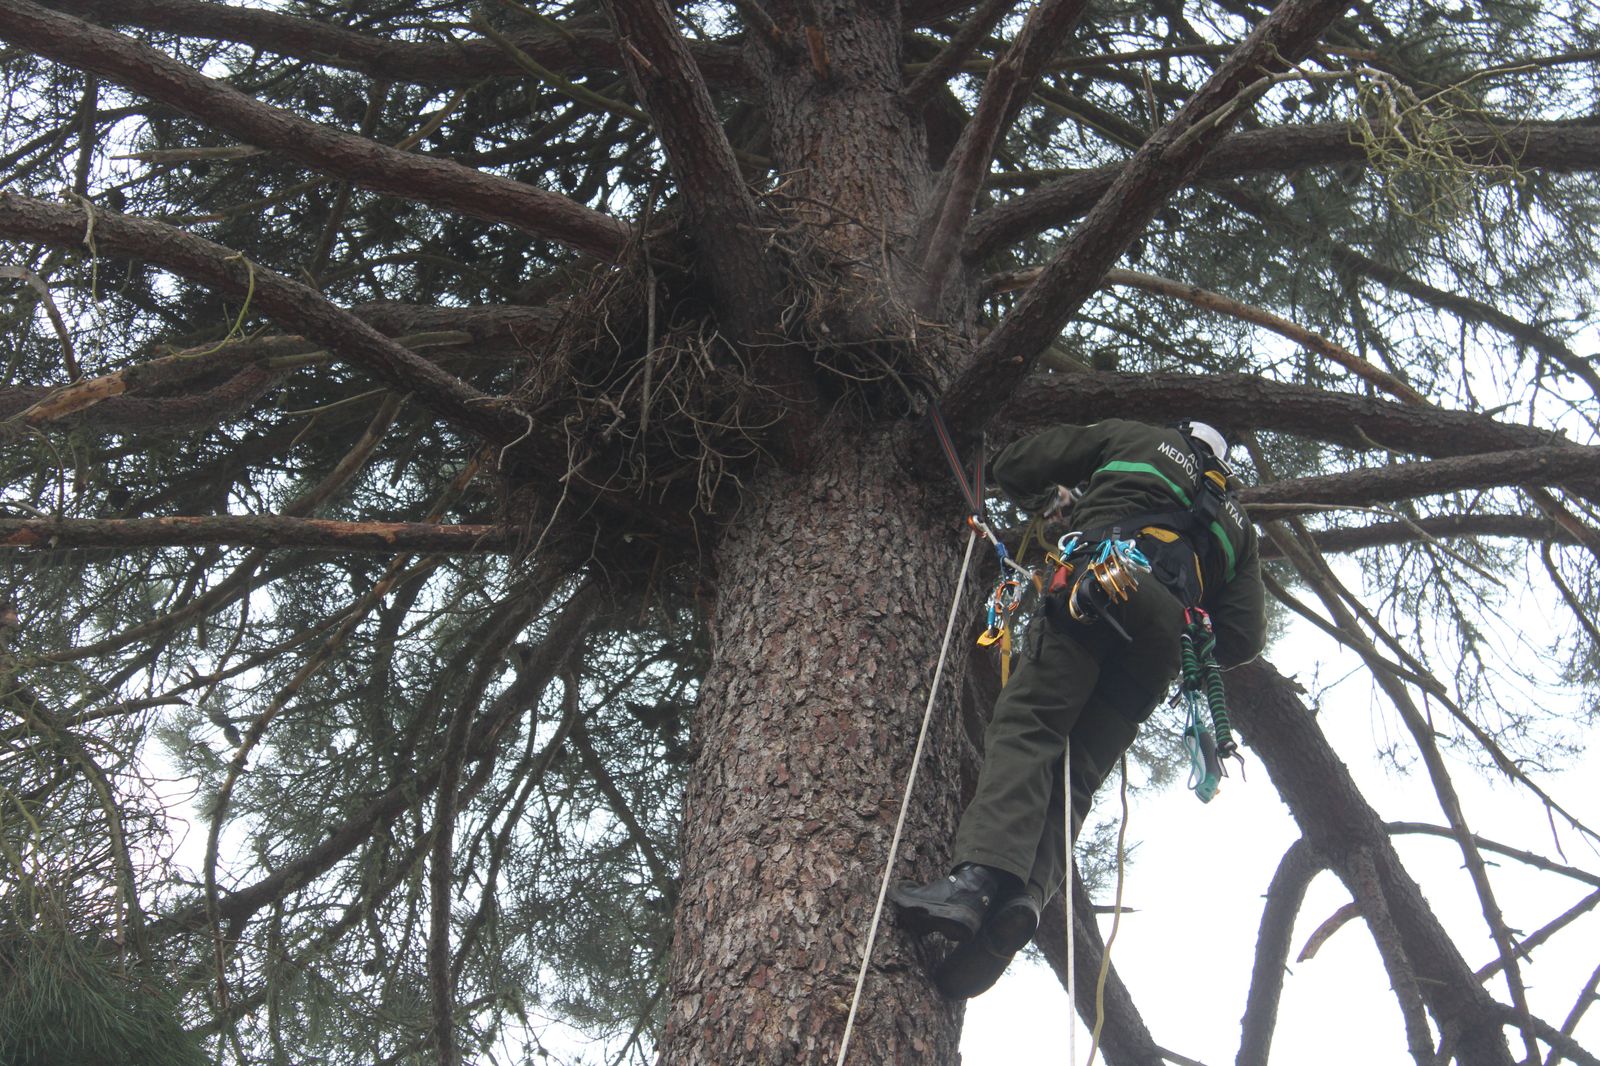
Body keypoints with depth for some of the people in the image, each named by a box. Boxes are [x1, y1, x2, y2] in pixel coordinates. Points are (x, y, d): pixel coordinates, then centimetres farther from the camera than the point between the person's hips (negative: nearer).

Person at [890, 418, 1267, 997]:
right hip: (1164, 638, 4)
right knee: (1074, 777, -4)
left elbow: (1015, 466, 26)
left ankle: (979, 877, -43)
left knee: (1026, 726, -19)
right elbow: (1242, 637, 26)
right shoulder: (1236, 524, 39)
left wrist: (1054, 499, 45)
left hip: (1104, 585, -4)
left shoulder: (1139, 438, 31)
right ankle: (1025, 894, -33)